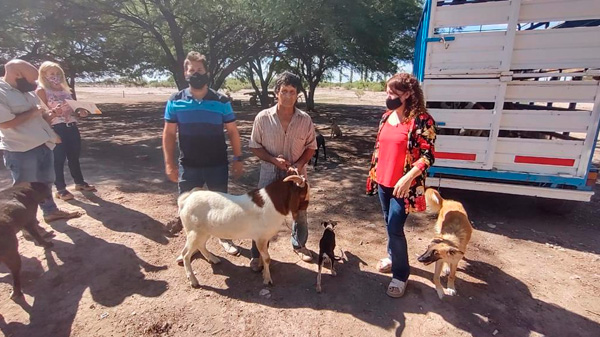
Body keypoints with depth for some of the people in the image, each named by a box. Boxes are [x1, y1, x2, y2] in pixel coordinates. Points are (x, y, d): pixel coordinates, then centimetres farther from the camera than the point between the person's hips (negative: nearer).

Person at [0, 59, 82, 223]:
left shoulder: (27, 91, 10)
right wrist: (33, 112, -15)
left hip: (43, 145, 8)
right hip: (21, 150, -8)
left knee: (45, 182, 20)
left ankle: (50, 211, 36)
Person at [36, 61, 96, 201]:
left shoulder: (65, 89, 16)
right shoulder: (41, 91, -3)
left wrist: (81, 113, 0)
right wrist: (53, 113, -27)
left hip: (72, 127, 6)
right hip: (56, 129, -6)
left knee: (74, 156, 14)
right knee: (59, 158, -1)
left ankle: (79, 182, 27)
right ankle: (60, 189, 9)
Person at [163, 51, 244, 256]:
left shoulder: (221, 101, -3)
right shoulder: (175, 102, -1)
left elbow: (232, 132, 1)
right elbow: (169, 134, 2)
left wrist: (238, 159, -1)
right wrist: (169, 163, -4)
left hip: (218, 164, -1)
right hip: (188, 166, 1)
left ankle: (225, 238, 35)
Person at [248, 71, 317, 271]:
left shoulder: (305, 120, -8)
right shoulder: (263, 118, -11)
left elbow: (311, 147, 2)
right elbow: (255, 146, -3)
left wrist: (300, 164, -16)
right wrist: (274, 160, -18)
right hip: (270, 175, -2)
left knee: (300, 214, 18)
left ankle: (299, 245, 46)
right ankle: (257, 254, 28)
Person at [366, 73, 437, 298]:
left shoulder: (421, 120, -14)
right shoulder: (386, 116, 7)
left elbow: (427, 156, -16)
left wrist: (408, 178, -25)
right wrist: (373, 172, 14)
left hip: (403, 185, -7)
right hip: (383, 181, 7)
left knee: (395, 228, -4)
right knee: (389, 224, 19)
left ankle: (400, 275, 16)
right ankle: (393, 257, 42)